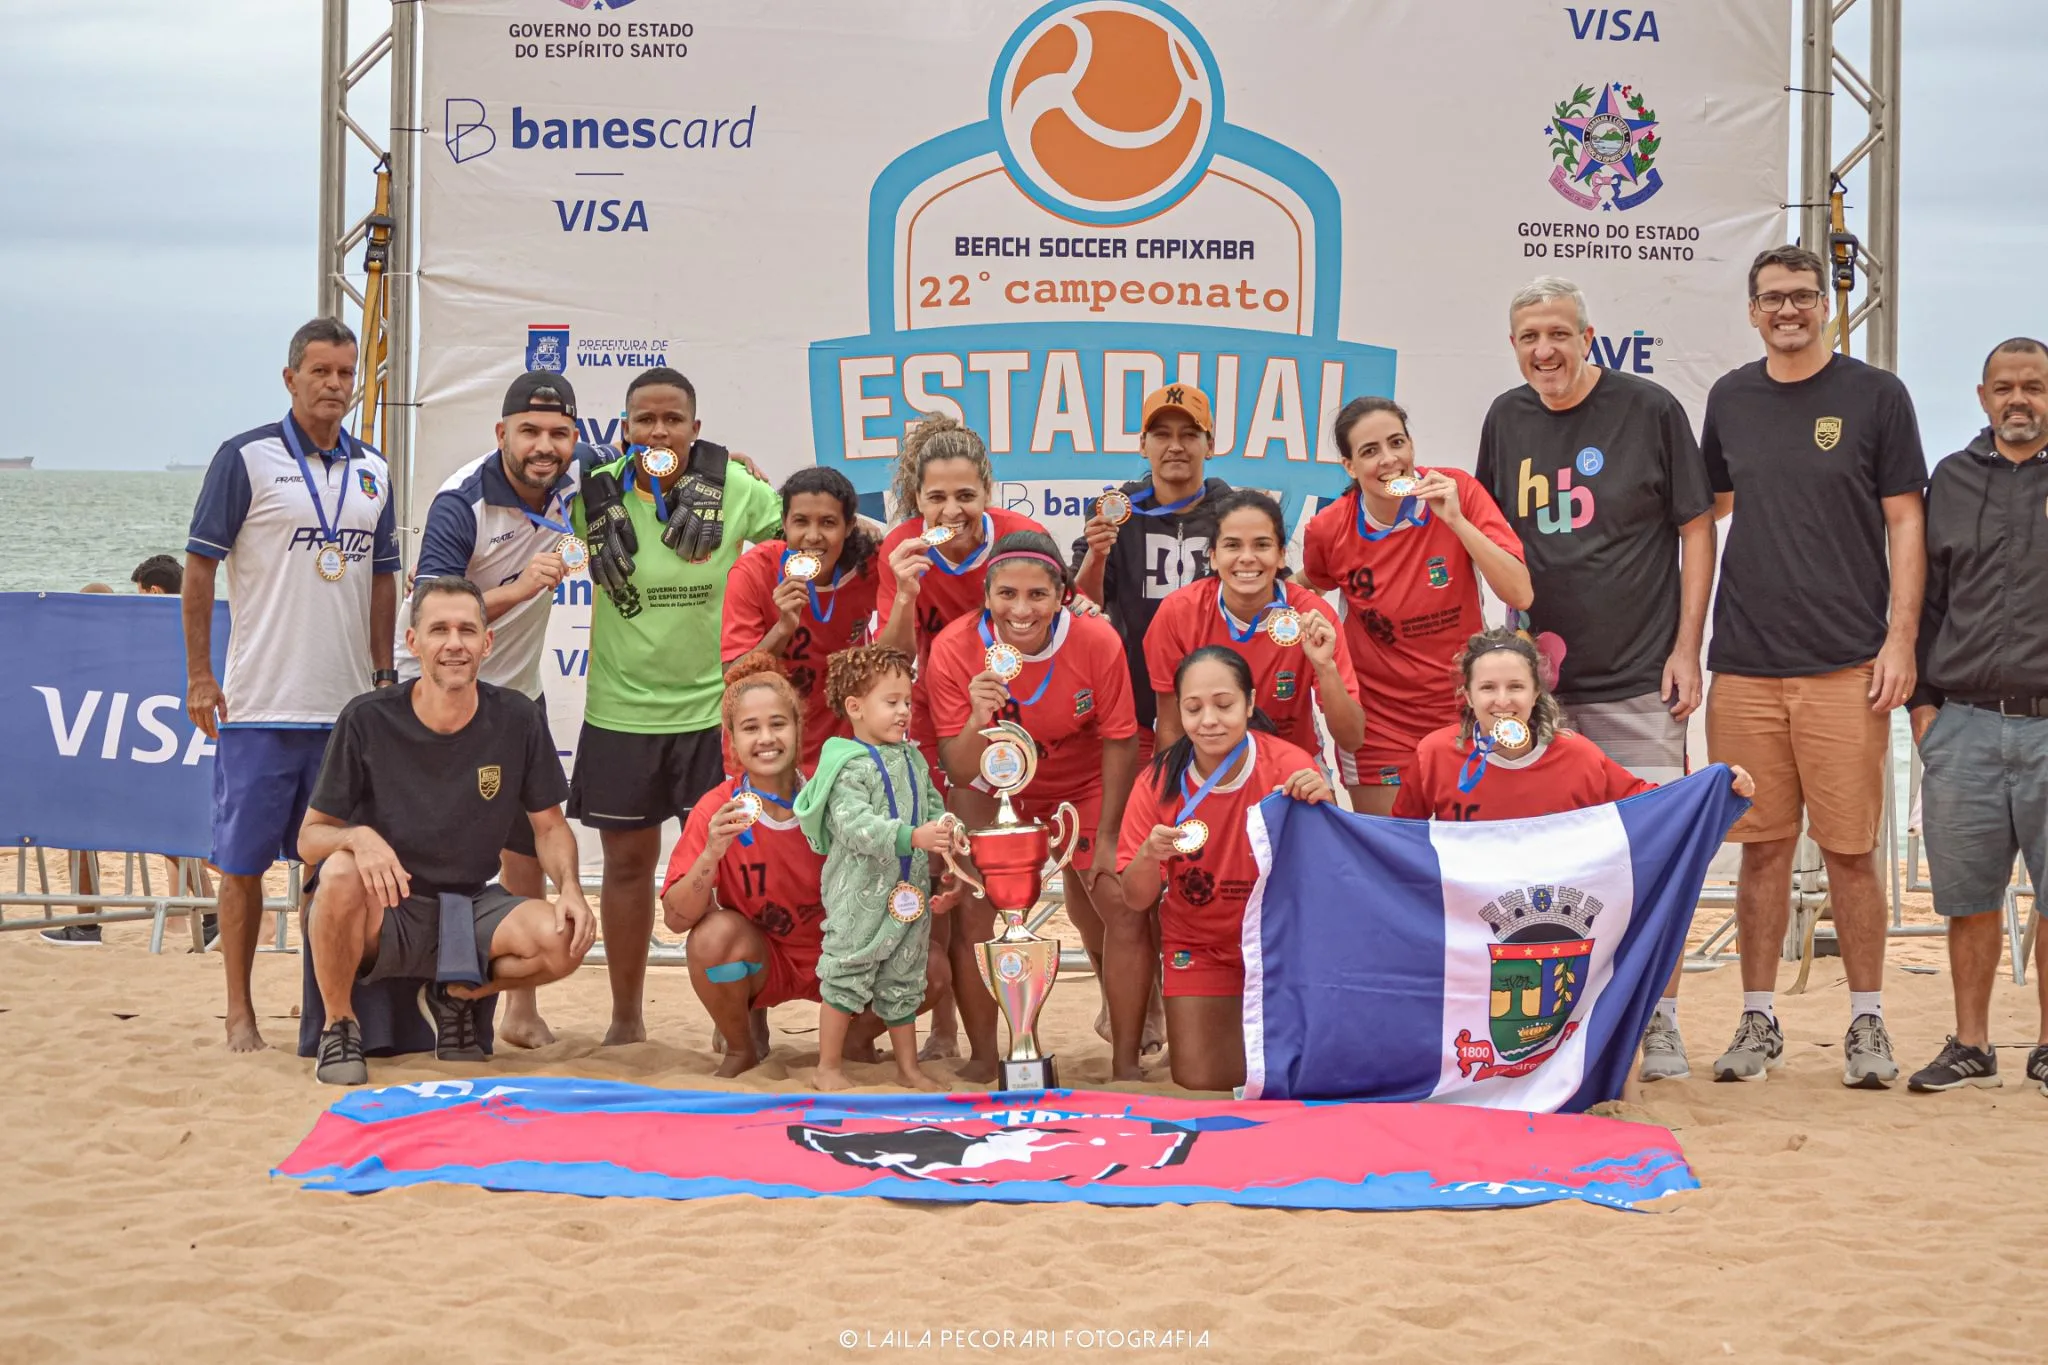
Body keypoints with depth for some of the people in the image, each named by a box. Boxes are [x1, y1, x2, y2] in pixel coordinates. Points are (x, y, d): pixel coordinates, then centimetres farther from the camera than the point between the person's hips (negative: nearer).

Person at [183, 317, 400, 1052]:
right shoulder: (246, 457, -4)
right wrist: (199, 677, -8)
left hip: (348, 706, 4)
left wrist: (384, 674, 12)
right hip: (260, 706, -4)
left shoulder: (372, 470, 11)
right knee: (244, 862, 1)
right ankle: (240, 1012, 9)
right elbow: (198, 567, -4)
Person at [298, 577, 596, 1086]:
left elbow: (549, 826, 8)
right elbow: (310, 838, -7)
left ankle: (457, 994, 8)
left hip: (469, 908, 2)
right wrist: (356, 836, -31)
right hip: (385, 911, -2)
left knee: (566, 938, -25)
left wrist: (571, 887, -14)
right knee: (340, 873, -36)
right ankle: (339, 1025, -10)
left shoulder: (516, 720, -4)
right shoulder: (368, 720, -11)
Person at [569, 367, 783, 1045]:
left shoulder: (737, 490, -7)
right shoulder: (598, 492, -4)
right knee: (627, 861, 11)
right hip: (620, 710, 1)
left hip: (712, 705, -1)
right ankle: (625, 1017, 25)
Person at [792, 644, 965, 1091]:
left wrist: (947, 830, -5)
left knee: (904, 980, 16)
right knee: (848, 974, 0)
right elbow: (854, 824, -27)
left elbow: (932, 804, 18)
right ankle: (829, 1067, 12)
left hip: (910, 892, 7)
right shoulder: (851, 765, -16)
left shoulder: (911, 757, 9)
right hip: (860, 894, -7)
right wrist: (913, 837, -35)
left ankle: (908, 1067, 27)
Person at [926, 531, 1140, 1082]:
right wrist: (978, 720, -44)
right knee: (968, 906, -13)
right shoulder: (955, 649, -28)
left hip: (1081, 784, 0)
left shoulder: (1097, 641, -28)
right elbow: (961, 773, -23)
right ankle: (982, 1058, 4)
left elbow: (1119, 741, -13)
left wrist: (1108, 836, -11)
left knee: (1122, 906, -9)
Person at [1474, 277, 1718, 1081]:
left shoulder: (1649, 410, -3)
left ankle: (1660, 1024, 6)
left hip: (1640, 681, -4)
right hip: (1541, 681, 4)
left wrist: (1686, 648, -5)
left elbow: (1696, 529, 0)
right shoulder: (1507, 419, 8)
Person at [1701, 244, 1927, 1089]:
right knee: (1762, 846, 6)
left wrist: (1901, 638, -7)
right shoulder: (1730, 400, 11)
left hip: (1847, 666, -3)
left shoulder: (1875, 396, 2)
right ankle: (1758, 1021, 14)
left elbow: (1904, 522, 1)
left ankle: (1867, 1022, 10)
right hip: (1745, 664, 3)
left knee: (1851, 849, -1)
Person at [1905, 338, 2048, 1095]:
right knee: (1970, 898, 5)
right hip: (1964, 725, 2)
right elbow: (1923, 598, 14)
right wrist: (1922, 700, 7)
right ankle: (1971, 1046, 14)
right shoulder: (1951, 481, 12)